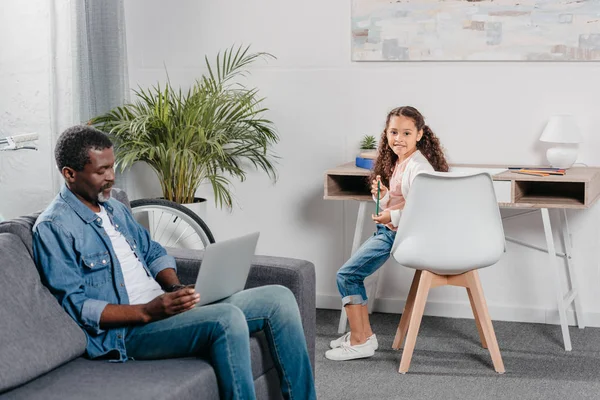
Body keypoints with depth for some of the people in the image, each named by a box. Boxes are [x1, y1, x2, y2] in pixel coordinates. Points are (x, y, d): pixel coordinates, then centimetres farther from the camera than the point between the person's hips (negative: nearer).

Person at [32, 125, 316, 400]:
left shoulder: (115, 209, 18)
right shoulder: (53, 227, -9)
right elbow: (75, 305, -16)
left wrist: (177, 289, 0)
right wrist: (147, 312, -24)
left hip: (164, 310, 9)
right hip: (125, 331, -9)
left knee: (278, 298, -3)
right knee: (227, 318, -34)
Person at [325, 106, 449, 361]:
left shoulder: (418, 167, -20)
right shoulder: (397, 162, 10)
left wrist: (393, 217, -23)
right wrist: (382, 196, -3)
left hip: (402, 234, -10)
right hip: (388, 230, 10)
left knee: (346, 275, -9)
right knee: (351, 274, 12)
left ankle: (360, 341, -2)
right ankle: (362, 334, 19)